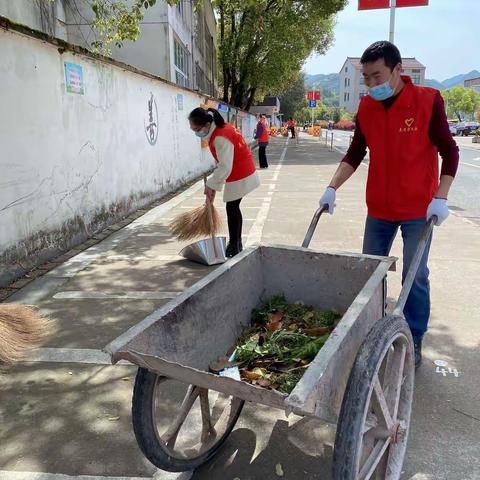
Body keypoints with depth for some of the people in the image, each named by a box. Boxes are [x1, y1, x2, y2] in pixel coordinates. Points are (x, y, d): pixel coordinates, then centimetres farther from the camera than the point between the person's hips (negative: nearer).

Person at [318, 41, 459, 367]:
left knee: (415, 277, 2)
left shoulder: (428, 101, -10)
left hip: (418, 209, -4)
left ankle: (414, 341, 19)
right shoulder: (366, 108, 2)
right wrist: (333, 188, -1)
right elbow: (355, 154, 8)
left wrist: (440, 198, -17)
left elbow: (449, 152, -8)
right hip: (379, 208, 4)